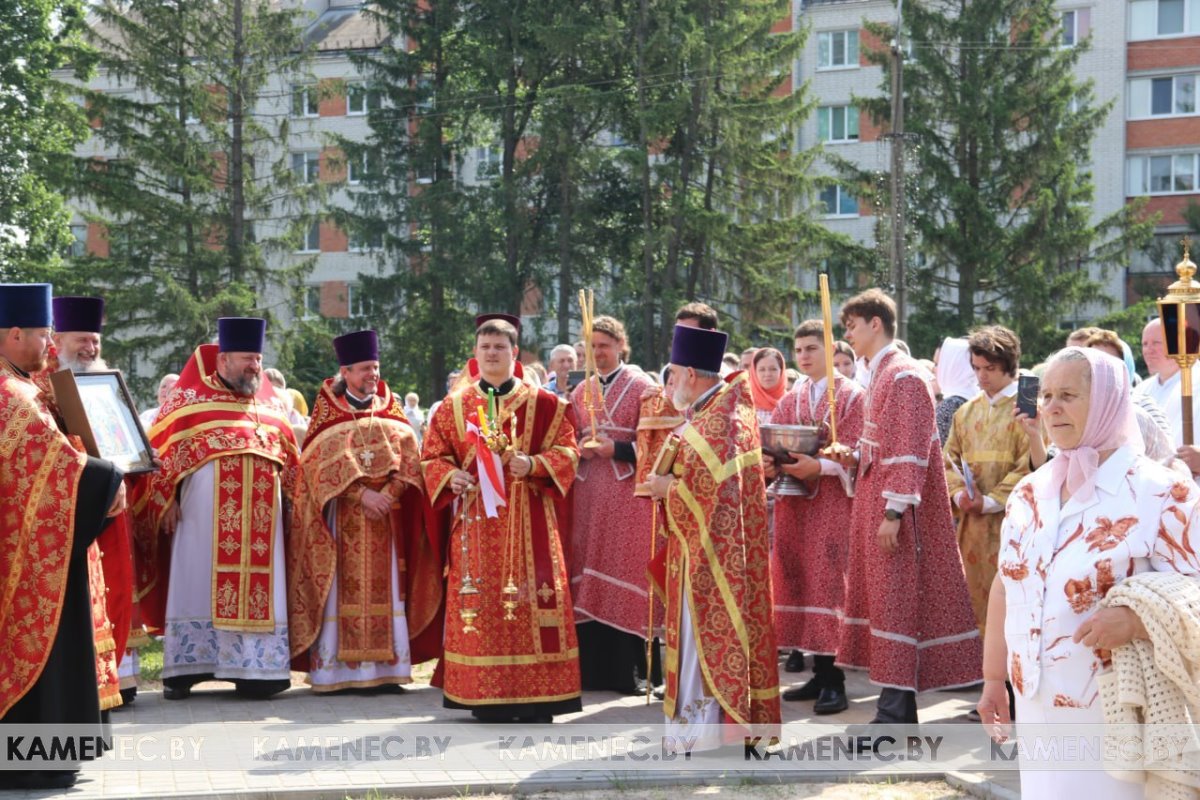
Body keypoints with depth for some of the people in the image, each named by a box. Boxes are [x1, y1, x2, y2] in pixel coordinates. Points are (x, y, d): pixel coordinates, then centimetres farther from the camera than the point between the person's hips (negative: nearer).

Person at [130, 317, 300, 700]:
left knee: (258, 589, 1)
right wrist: (167, 500, -8)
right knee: (198, 585, -2)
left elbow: (290, 462, 18)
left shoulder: (272, 405, 15)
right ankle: (183, 671, 1)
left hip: (260, 519, 4)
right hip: (203, 515, -4)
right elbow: (163, 451, 0)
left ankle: (253, 671, 3)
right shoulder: (190, 398, 3)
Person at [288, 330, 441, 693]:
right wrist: (362, 494, -17)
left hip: (386, 512, 3)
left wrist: (387, 495, -14)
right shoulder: (327, 410, 3)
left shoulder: (391, 409, 11)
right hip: (341, 513, -2)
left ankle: (385, 667, 1)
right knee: (341, 591, -5)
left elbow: (409, 458, 1)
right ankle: (334, 668, -4)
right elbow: (326, 460, -7)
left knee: (385, 590, 0)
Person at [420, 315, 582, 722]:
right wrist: (450, 475, -10)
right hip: (476, 517, 1)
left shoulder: (543, 404, 5)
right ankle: (485, 695, 5)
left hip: (528, 519, -1)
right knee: (479, 601, -1)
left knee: (532, 597, -5)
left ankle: (536, 694, 0)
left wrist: (533, 464, -15)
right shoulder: (454, 406, 10)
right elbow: (432, 456, 11)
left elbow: (566, 451, 3)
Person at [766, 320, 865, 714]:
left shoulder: (851, 396, -2)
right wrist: (769, 463, -14)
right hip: (794, 504, 6)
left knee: (828, 585, -9)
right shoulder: (790, 400, 16)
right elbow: (771, 446, 8)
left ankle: (835, 681, -7)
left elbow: (851, 454, -12)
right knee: (799, 582, 5)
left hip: (833, 502, -6)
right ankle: (819, 674, 12)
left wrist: (817, 466, -27)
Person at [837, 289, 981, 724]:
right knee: (881, 590, 11)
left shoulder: (902, 376, -15)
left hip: (894, 505, -10)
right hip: (876, 499, 10)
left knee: (896, 595, -8)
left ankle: (896, 710, -6)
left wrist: (893, 512, -23)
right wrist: (855, 457, 6)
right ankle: (896, 703, 16)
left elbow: (910, 450, -20)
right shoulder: (879, 374, 15)